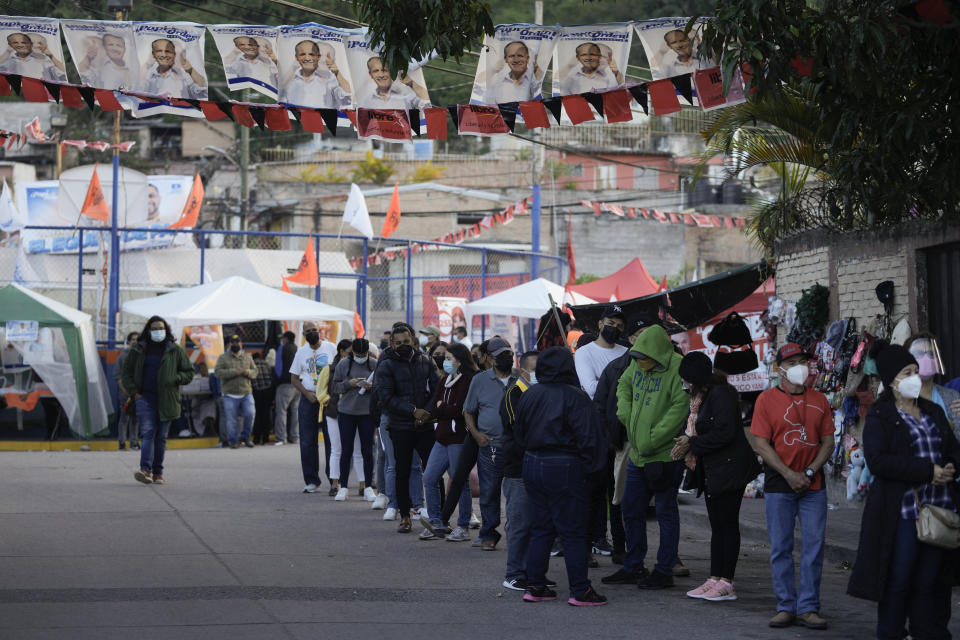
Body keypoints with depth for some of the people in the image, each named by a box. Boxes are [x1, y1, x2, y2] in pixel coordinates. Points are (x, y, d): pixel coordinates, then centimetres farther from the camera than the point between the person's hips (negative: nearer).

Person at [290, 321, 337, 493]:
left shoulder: (331, 348, 2)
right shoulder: (301, 352, 9)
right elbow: (294, 378, 10)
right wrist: (307, 394, -6)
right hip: (308, 399, 2)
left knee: (332, 440, -3)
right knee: (307, 442, 1)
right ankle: (311, 480, 6)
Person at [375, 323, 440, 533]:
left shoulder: (425, 362, 7)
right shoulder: (386, 366, -2)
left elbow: (437, 389, 5)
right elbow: (386, 398, -10)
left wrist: (428, 412, -10)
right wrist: (413, 411, -15)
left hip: (426, 427, 2)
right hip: (400, 427, -2)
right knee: (403, 473, 5)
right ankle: (405, 517, 13)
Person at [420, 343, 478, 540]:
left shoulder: (468, 381, -11)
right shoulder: (444, 380, 15)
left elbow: (459, 410, -18)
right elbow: (433, 407, 8)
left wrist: (441, 407, -4)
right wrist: (448, 411, -9)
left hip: (459, 438, -8)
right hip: (442, 438, 8)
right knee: (429, 479, 5)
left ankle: (463, 526, 10)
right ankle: (437, 523, 11)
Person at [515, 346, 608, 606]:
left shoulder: (529, 395, 6)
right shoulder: (575, 397, -13)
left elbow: (519, 434, 14)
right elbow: (587, 436, -16)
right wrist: (588, 465, -4)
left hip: (532, 464, 6)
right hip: (564, 468, -6)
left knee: (539, 529, 14)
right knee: (573, 532, 0)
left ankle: (535, 586, 14)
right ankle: (580, 591, 1)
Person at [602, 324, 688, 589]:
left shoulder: (677, 369, -17)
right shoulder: (636, 365, 6)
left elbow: (680, 408, -22)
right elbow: (624, 386, 24)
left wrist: (651, 440, -22)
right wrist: (625, 415, 6)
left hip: (665, 455, -8)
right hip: (637, 455, 8)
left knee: (666, 513, 1)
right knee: (631, 510, 13)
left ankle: (664, 571, 9)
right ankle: (633, 567, 25)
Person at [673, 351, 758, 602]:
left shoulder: (721, 394, -16)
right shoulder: (704, 396, 15)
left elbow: (725, 433, -22)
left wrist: (692, 443, -13)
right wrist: (688, 442, 0)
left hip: (730, 468, -10)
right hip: (714, 471, 10)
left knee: (727, 524, -6)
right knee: (717, 525, 11)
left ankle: (726, 583, -3)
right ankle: (715, 579, 15)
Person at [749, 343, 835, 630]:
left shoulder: (819, 401, 9)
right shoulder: (767, 399, 0)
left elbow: (828, 442, 8)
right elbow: (761, 444, -5)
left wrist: (809, 472, -7)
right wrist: (789, 475, -12)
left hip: (813, 487, 2)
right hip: (779, 487, -2)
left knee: (814, 547, 0)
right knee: (780, 548, 1)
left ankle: (808, 608, 6)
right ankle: (786, 607, 9)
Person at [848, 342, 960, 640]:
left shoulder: (933, 412, 17)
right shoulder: (880, 417, -2)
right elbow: (878, 460, -15)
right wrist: (927, 471, -19)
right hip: (902, 511, -5)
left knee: (930, 581, 5)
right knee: (898, 581, -3)